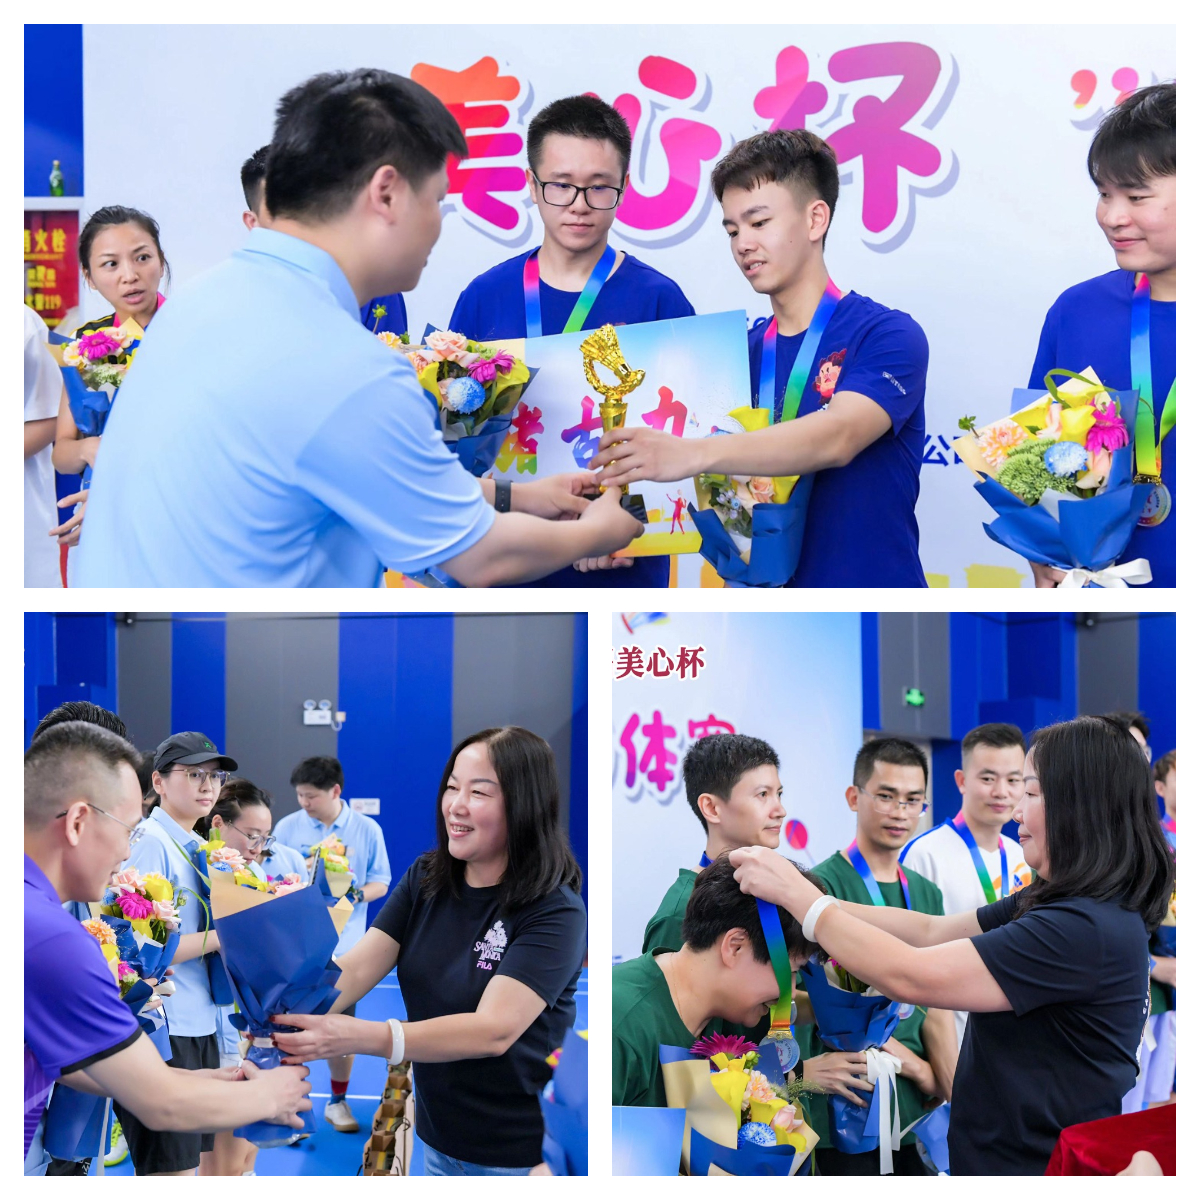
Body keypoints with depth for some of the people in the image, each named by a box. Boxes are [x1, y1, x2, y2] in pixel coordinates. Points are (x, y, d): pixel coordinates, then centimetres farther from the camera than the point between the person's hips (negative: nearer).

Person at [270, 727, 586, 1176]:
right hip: (436, 1137, 5)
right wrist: (290, 1019, -29)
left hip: (519, 1153, -5)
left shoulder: (556, 912, -20)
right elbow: (354, 969, -9)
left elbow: (494, 1030, -31)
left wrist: (360, 1037, -43)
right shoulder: (425, 879, 0)